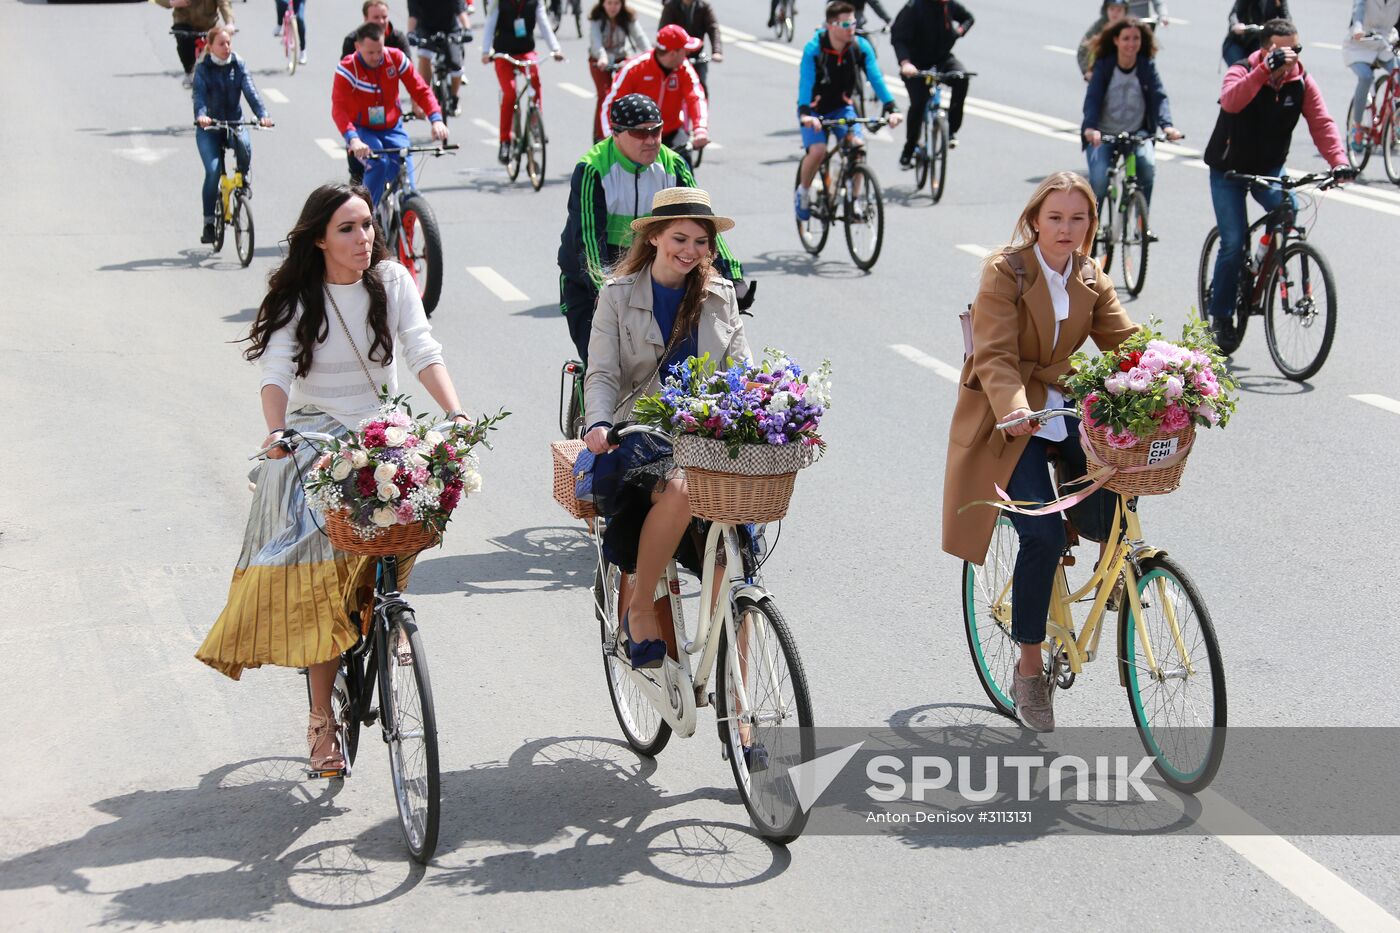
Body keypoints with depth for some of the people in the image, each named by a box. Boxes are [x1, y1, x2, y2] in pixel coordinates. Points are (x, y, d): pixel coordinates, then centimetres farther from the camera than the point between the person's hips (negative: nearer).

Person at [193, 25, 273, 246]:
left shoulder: (239, 66, 2)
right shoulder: (203, 69, -4)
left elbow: (250, 91, -11)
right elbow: (199, 95, -19)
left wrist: (262, 114, -29)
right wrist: (200, 115, -40)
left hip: (235, 123, 1)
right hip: (209, 128, -1)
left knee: (244, 145, -34)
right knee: (213, 171, -17)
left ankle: (243, 178, -1)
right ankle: (208, 223, -5)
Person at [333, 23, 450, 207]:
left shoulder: (395, 58, -9)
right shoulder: (347, 68, -18)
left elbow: (420, 89, -9)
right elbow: (339, 108, -28)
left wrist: (436, 119, -27)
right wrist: (352, 139, -46)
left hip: (392, 129, 3)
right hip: (363, 131, -3)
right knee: (378, 163, -32)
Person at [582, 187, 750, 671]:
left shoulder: (721, 296, 13)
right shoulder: (619, 295, 6)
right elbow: (602, 373, 0)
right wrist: (599, 423, -21)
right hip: (641, 436, -3)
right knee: (677, 491, -37)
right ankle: (639, 610, -17)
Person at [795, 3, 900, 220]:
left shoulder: (861, 47, -15)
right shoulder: (814, 49, -24)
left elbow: (875, 78, -22)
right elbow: (805, 81, -34)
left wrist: (891, 108, -35)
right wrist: (805, 113, -51)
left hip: (842, 107, 3)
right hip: (814, 110, -3)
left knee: (858, 145, -22)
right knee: (818, 150, -25)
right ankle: (803, 192, 4)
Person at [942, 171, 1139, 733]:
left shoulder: (1091, 280, 7)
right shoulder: (1005, 272, -11)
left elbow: (1124, 341, -1)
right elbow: (994, 358, -20)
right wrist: (1016, 408, -39)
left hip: (1064, 408, 6)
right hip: (1008, 418, -6)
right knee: (1043, 534, -18)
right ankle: (1029, 670, -3)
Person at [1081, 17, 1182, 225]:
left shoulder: (1147, 66, -4)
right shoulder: (1103, 65, -8)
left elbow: (1159, 96, -14)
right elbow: (1092, 98, -18)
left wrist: (1166, 125, -34)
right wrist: (1090, 127, -37)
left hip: (1137, 133, 1)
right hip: (1103, 135, -1)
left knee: (1148, 165, -27)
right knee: (1099, 179, -23)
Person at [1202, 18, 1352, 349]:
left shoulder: (1302, 83, -7)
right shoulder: (1242, 72, -17)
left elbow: (1322, 123, -16)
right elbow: (1231, 101, -39)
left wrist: (1339, 161, -32)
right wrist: (1266, 69, -49)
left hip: (1269, 168, 3)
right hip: (1229, 171, -3)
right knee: (1234, 243, -10)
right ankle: (1221, 317, 6)